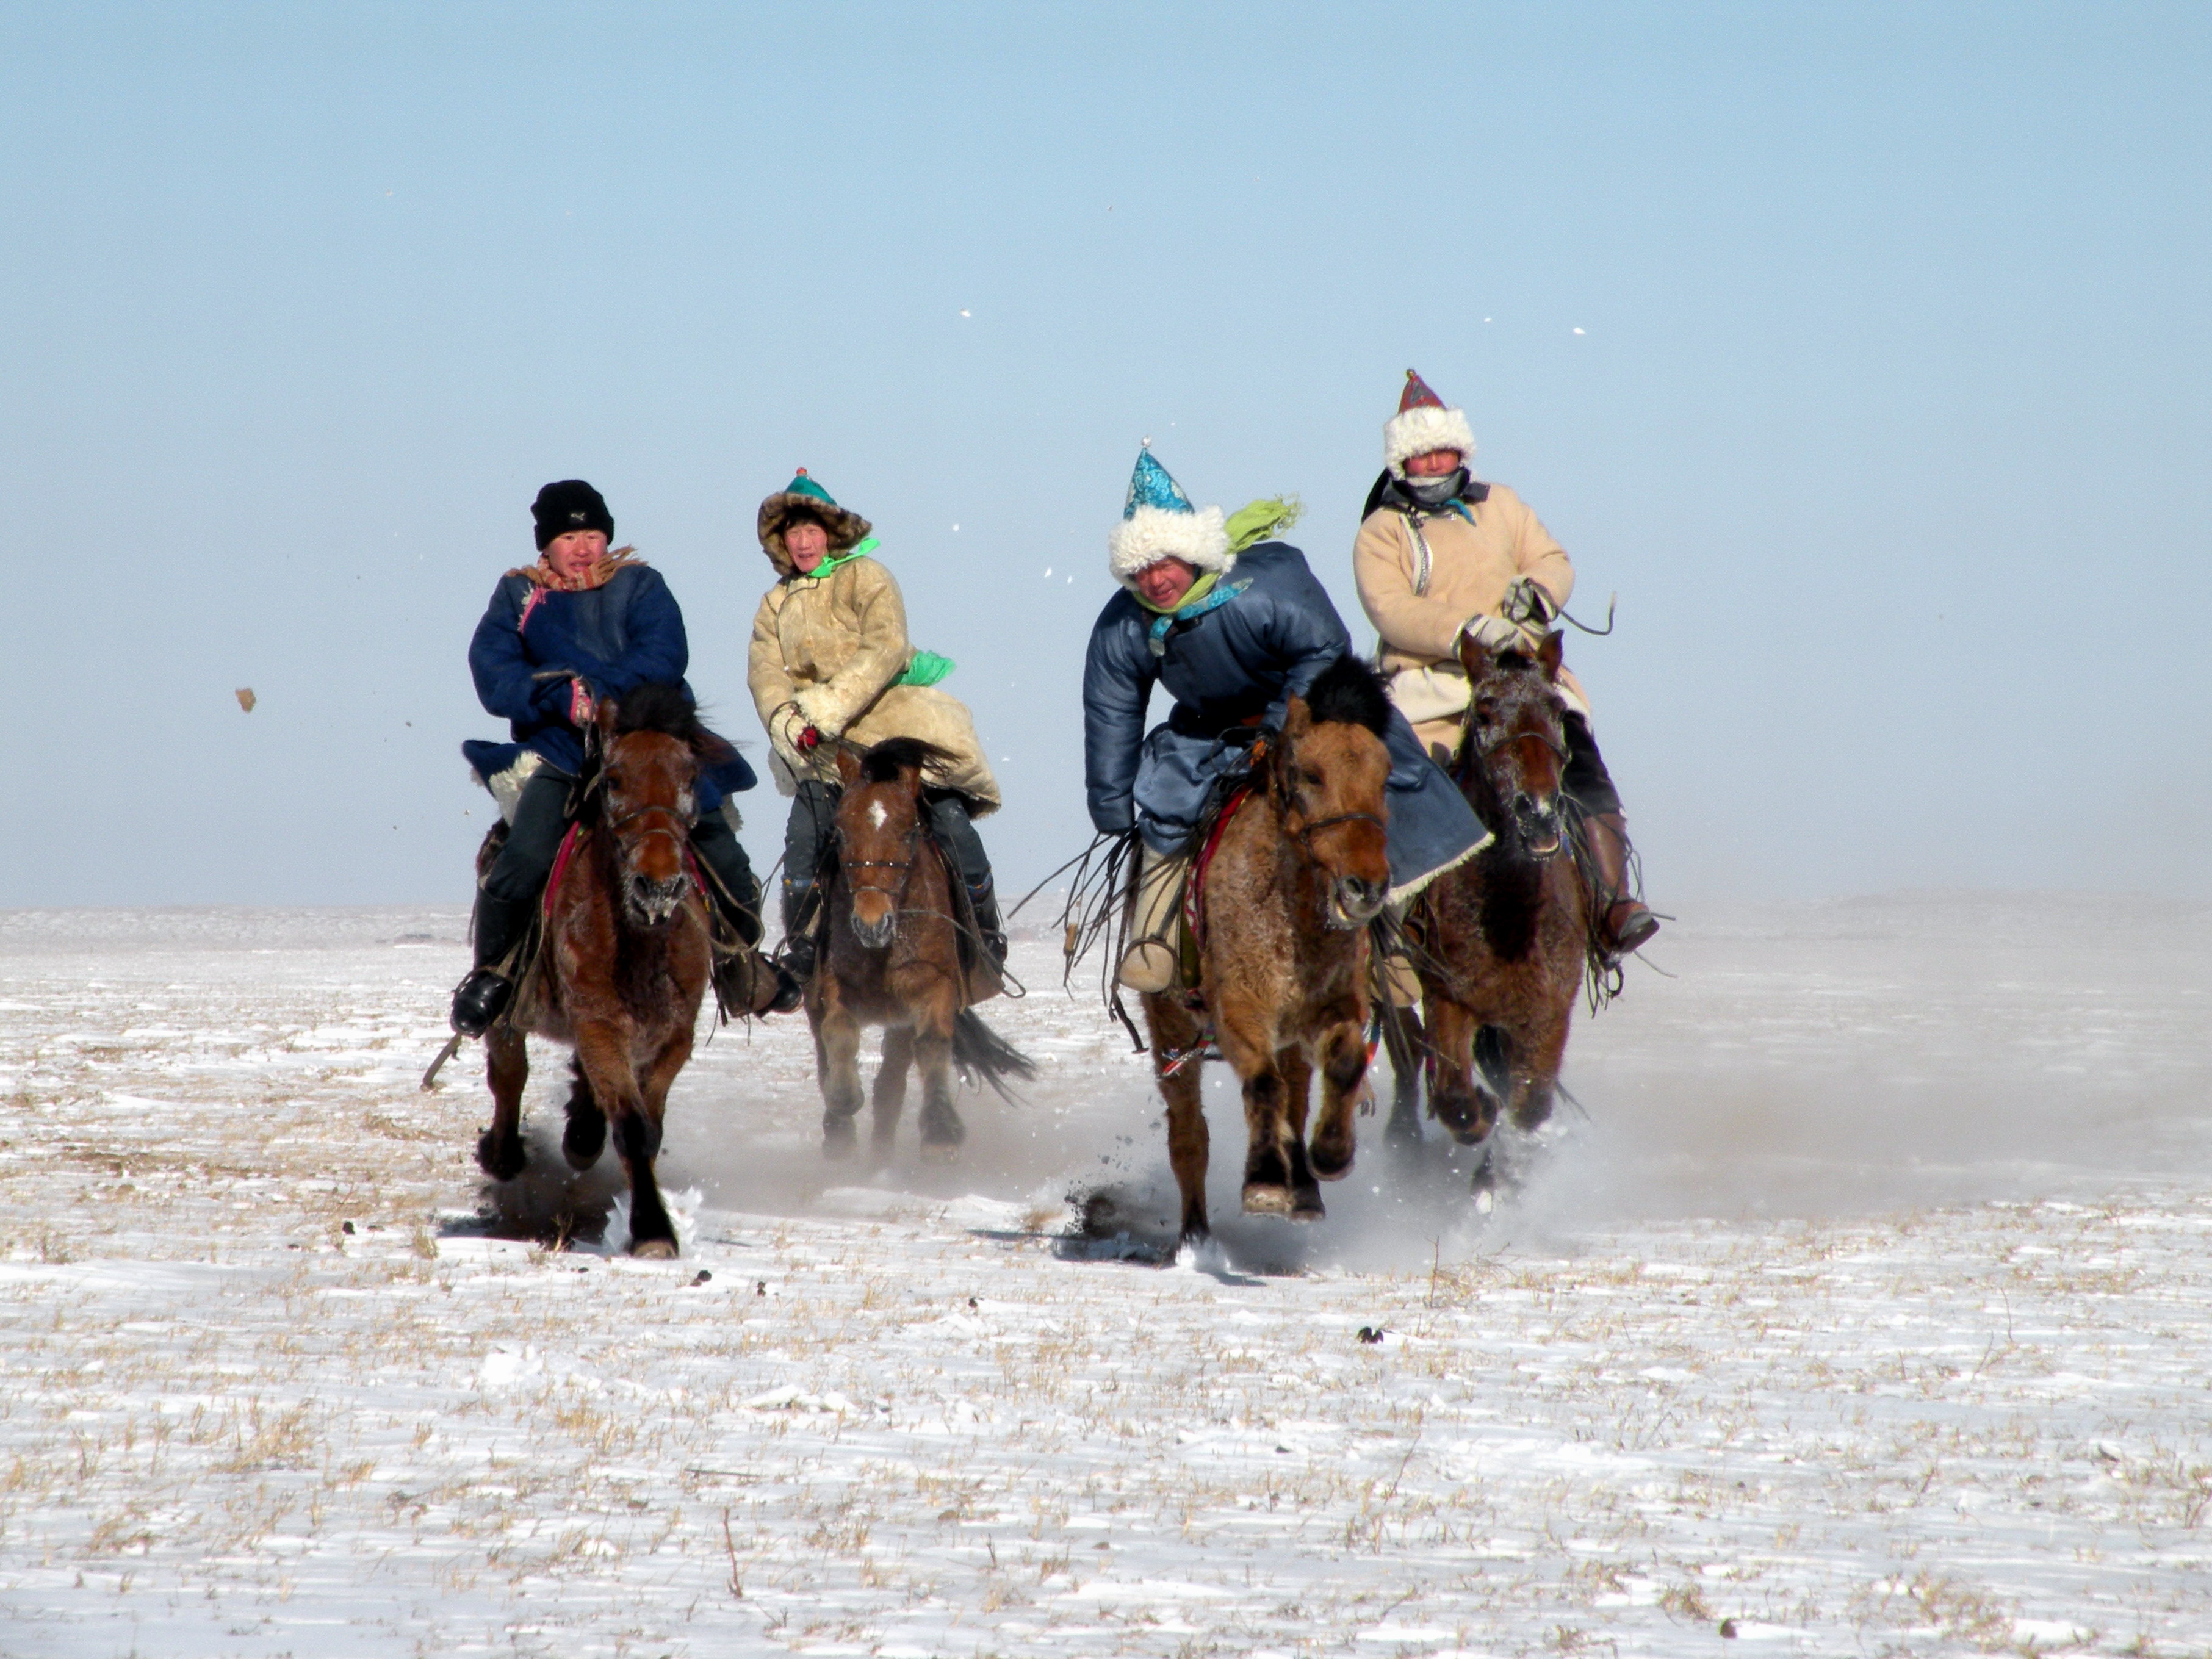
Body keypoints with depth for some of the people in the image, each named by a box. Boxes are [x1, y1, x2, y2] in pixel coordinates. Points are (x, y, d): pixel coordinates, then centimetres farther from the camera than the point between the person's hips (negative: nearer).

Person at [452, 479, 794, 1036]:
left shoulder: (640, 587, 7)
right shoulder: (517, 596, 8)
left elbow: (665, 657, -10)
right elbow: (494, 677, -6)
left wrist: (599, 688, -24)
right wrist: (563, 697, -22)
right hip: (561, 752, -1)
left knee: (725, 861, -2)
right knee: (523, 860, -23)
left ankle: (741, 962, 26)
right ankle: (491, 973, 1)